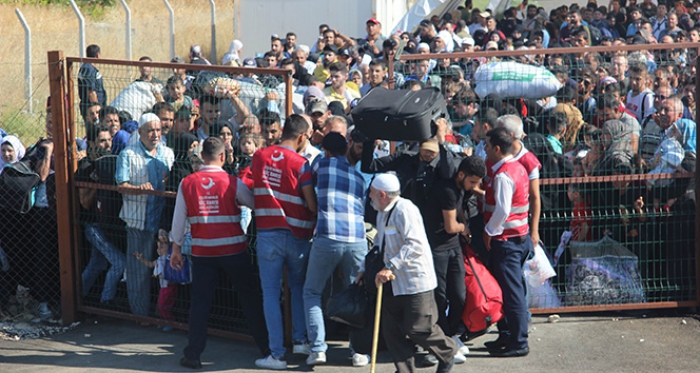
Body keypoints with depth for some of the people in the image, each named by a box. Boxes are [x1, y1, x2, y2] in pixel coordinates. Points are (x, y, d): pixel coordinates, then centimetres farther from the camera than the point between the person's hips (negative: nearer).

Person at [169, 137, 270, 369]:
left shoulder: (187, 184, -2)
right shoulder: (233, 183, -8)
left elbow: (179, 219, 3)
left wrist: (176, 248, 13)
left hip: (202, 252, 1)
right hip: (234, 251, -1)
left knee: (200, 302, 7)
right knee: (250, 299, 10)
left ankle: (193, 354, 3)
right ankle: (266, 348, 16)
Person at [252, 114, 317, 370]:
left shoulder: (259, 157, 1)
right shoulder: (300, 164, -11)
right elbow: (312, 205, -12)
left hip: (267, 233, 1)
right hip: (297, 234, -1)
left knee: (271, 293, 2)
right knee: (299, 287, 21)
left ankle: (277, 354, -1)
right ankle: (300, 340, 17)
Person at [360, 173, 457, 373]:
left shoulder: (404, 210, -18)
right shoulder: (382, 214, 13)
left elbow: (415, 245, -28)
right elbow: (378, 244, 27)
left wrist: (390, 267, -32)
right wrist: (365, 270, 21)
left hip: (415, 281, -9)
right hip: (393, 283, 9)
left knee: (418, 329, -4)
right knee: (391, 330, 2)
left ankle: (449, 352, 21)